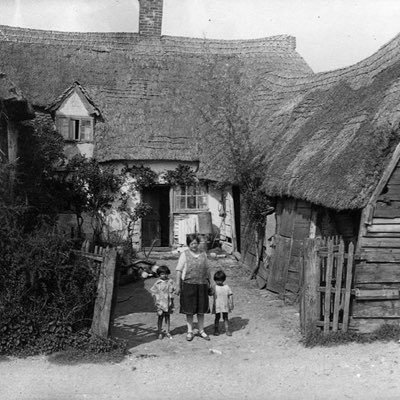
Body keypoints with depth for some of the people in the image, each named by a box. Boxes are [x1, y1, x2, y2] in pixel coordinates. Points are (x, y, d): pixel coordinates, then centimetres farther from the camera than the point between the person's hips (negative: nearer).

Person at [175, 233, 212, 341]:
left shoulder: (203, 254, 8)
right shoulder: (185, 254, -2)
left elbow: (207, 270, 15)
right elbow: (179, 270, -3)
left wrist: (210, 283, 13)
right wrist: (178, 286, -6)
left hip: (202, 284, 3)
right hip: (188, 284, -3)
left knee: (201, 310, 9)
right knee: (189, 310, 4)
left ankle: (201, 331, 22)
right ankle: (190, 331, 16)